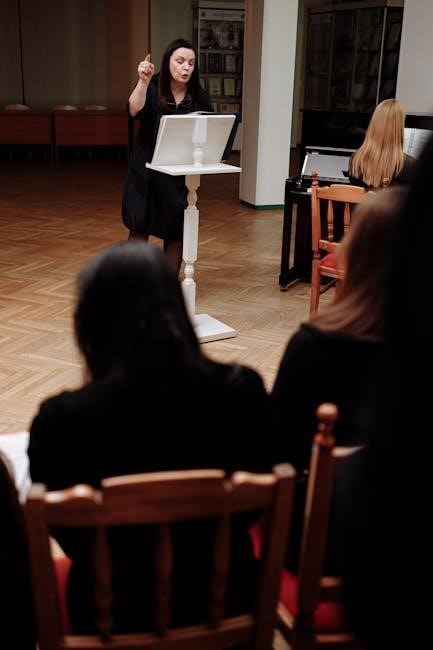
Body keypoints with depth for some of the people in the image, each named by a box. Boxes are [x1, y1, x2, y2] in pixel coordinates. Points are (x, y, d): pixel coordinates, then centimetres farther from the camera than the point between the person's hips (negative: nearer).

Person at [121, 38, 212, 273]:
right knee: (139, 229, 3)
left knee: (176, 233, 6)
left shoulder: (199, 97, 0)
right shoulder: (152, 88, -5)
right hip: (146, 170, -2)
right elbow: (134, 111, -24)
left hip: (181, 174, 2)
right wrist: (143, 81, -37)